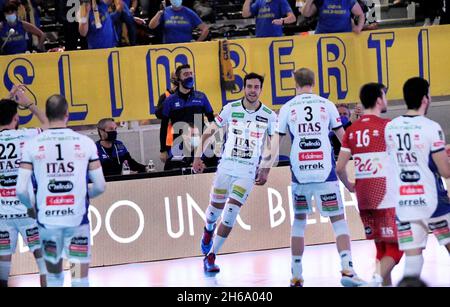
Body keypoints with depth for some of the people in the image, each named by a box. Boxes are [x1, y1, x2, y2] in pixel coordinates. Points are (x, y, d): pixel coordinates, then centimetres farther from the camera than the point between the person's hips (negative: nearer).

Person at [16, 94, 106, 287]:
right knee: (80, 278, 2)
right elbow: (100, 186, 0)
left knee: (53, 275, 17)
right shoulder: (85, 143, -2)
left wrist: (31, 207, 15)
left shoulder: (32, 145, -2)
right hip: (78, 218, -1)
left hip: (47, 219, 1)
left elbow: (21, 190, -6)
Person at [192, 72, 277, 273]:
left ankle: (211, 256, -2)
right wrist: (198, 156, -3)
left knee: (230, 214, -11)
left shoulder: (269, 116, -4)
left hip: (248, 172, -1)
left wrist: (266, 171, 2)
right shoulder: (231, 109, -4)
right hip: (226, 166, 1)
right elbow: (210, 132, 5)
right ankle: (209, 230, 46)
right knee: (215, 208, 9)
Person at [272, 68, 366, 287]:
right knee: (338, 221, 2)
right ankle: (347, 268, -17)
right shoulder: (326, 105, 6)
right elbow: (343, 138, 10)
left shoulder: (287, 108, 6)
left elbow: (275, 141, 3)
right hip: (325, 172, -1)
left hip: (300, 173, 1)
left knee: (299, 221, 16)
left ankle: (296, 276, 16)